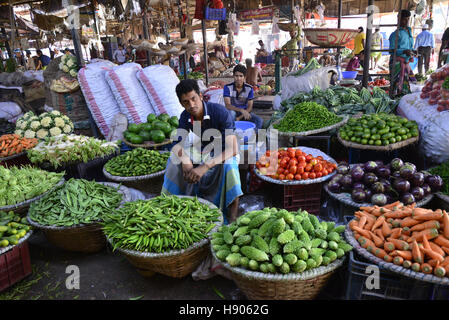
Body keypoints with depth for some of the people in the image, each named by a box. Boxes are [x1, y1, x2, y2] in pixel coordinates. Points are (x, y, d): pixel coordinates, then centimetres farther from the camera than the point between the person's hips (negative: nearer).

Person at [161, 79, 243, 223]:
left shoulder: (219, 112, -29)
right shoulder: (185, 116, -10)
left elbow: (232, 148, -37)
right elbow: (179, 145, -10)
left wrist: (205, 167, -46)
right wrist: (186, 162, -35)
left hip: (225, 153, -5)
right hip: (204, 151, 5)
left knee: (229, 164, -39)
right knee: (175, 156, -16)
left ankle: (232, 221, -34)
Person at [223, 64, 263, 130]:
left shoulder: (249, 89, -6)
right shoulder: (227, 87, -12)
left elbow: (250, 107, -6)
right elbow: (227, 105, -23)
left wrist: (239, 118, -21)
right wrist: (241, 110, -39)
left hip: (245, 112, 2)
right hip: (233, 112, -2)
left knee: (259, 121, -23)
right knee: (230, 112, -38)